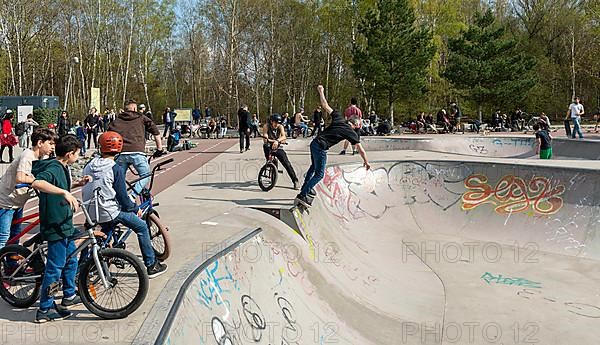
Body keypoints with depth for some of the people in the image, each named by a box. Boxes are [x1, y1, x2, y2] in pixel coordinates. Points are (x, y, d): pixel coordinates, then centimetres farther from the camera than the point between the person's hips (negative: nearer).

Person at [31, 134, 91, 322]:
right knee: (55, 267, -1)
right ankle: (45, 310, 10)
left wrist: (78, 183, 15)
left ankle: (69, 295, 39)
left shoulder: (61, 168, 10)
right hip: (55, 226, -10)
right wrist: (65, 192, -46)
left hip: (64, 224, 10)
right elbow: (37, 183, -41)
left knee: (70, 261, 22)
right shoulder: (54, 168, -21)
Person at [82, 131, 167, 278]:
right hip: (110, 212, -7)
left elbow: (86, 190, 14)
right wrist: (135, 209, 3)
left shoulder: (89, 166, 5)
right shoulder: (116, 169, -15)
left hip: (92, 212, 7)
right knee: (142, 227, 9)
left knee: (107, 228, 37)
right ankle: (151, 266, 11)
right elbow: (122, 196, -14)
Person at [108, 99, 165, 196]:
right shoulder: (141, 118, 17)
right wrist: (159, 149, 16)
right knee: (145, 176, 10)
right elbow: (156, 132, 13)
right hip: (137, 152, -3)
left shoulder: (117, 120, 21)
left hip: (121, 153, 3)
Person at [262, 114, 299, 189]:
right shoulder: (266, 126, -12)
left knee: (287, 163, -9)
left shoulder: (280, 127, -8)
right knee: (266, 146, -37)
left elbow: (284, 136, -26)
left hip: (277, 147, 1)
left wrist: (277, 141, -47)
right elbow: (265, 139, -22)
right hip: (269, 147, -1)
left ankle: (295, 181, 1)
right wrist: (278, 140, -30)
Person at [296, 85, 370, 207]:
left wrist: (321, 91, 25)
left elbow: (325, 105, 13)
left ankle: (306, 187, 38)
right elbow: (361, 150, 5)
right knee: (319, 174, 1)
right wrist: (366, 162, 18)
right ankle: (302, 195, -5)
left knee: (314, 166, 27)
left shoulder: (338, 118, 11)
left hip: (314, 142, 7)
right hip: (321, 148, -7)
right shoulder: (352, 133, -1)